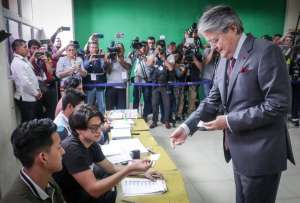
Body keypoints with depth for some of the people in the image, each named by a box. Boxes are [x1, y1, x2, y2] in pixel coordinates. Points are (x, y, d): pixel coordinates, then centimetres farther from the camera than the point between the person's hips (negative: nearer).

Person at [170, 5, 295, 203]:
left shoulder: (266, 51, -17)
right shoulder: (225, 59, 7)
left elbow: (278, 105, -21)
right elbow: (213, 100, 8)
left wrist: (230, 121, -19)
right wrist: (187, 126, -5)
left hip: (261, 154, -7)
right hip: (239, 150, 7)